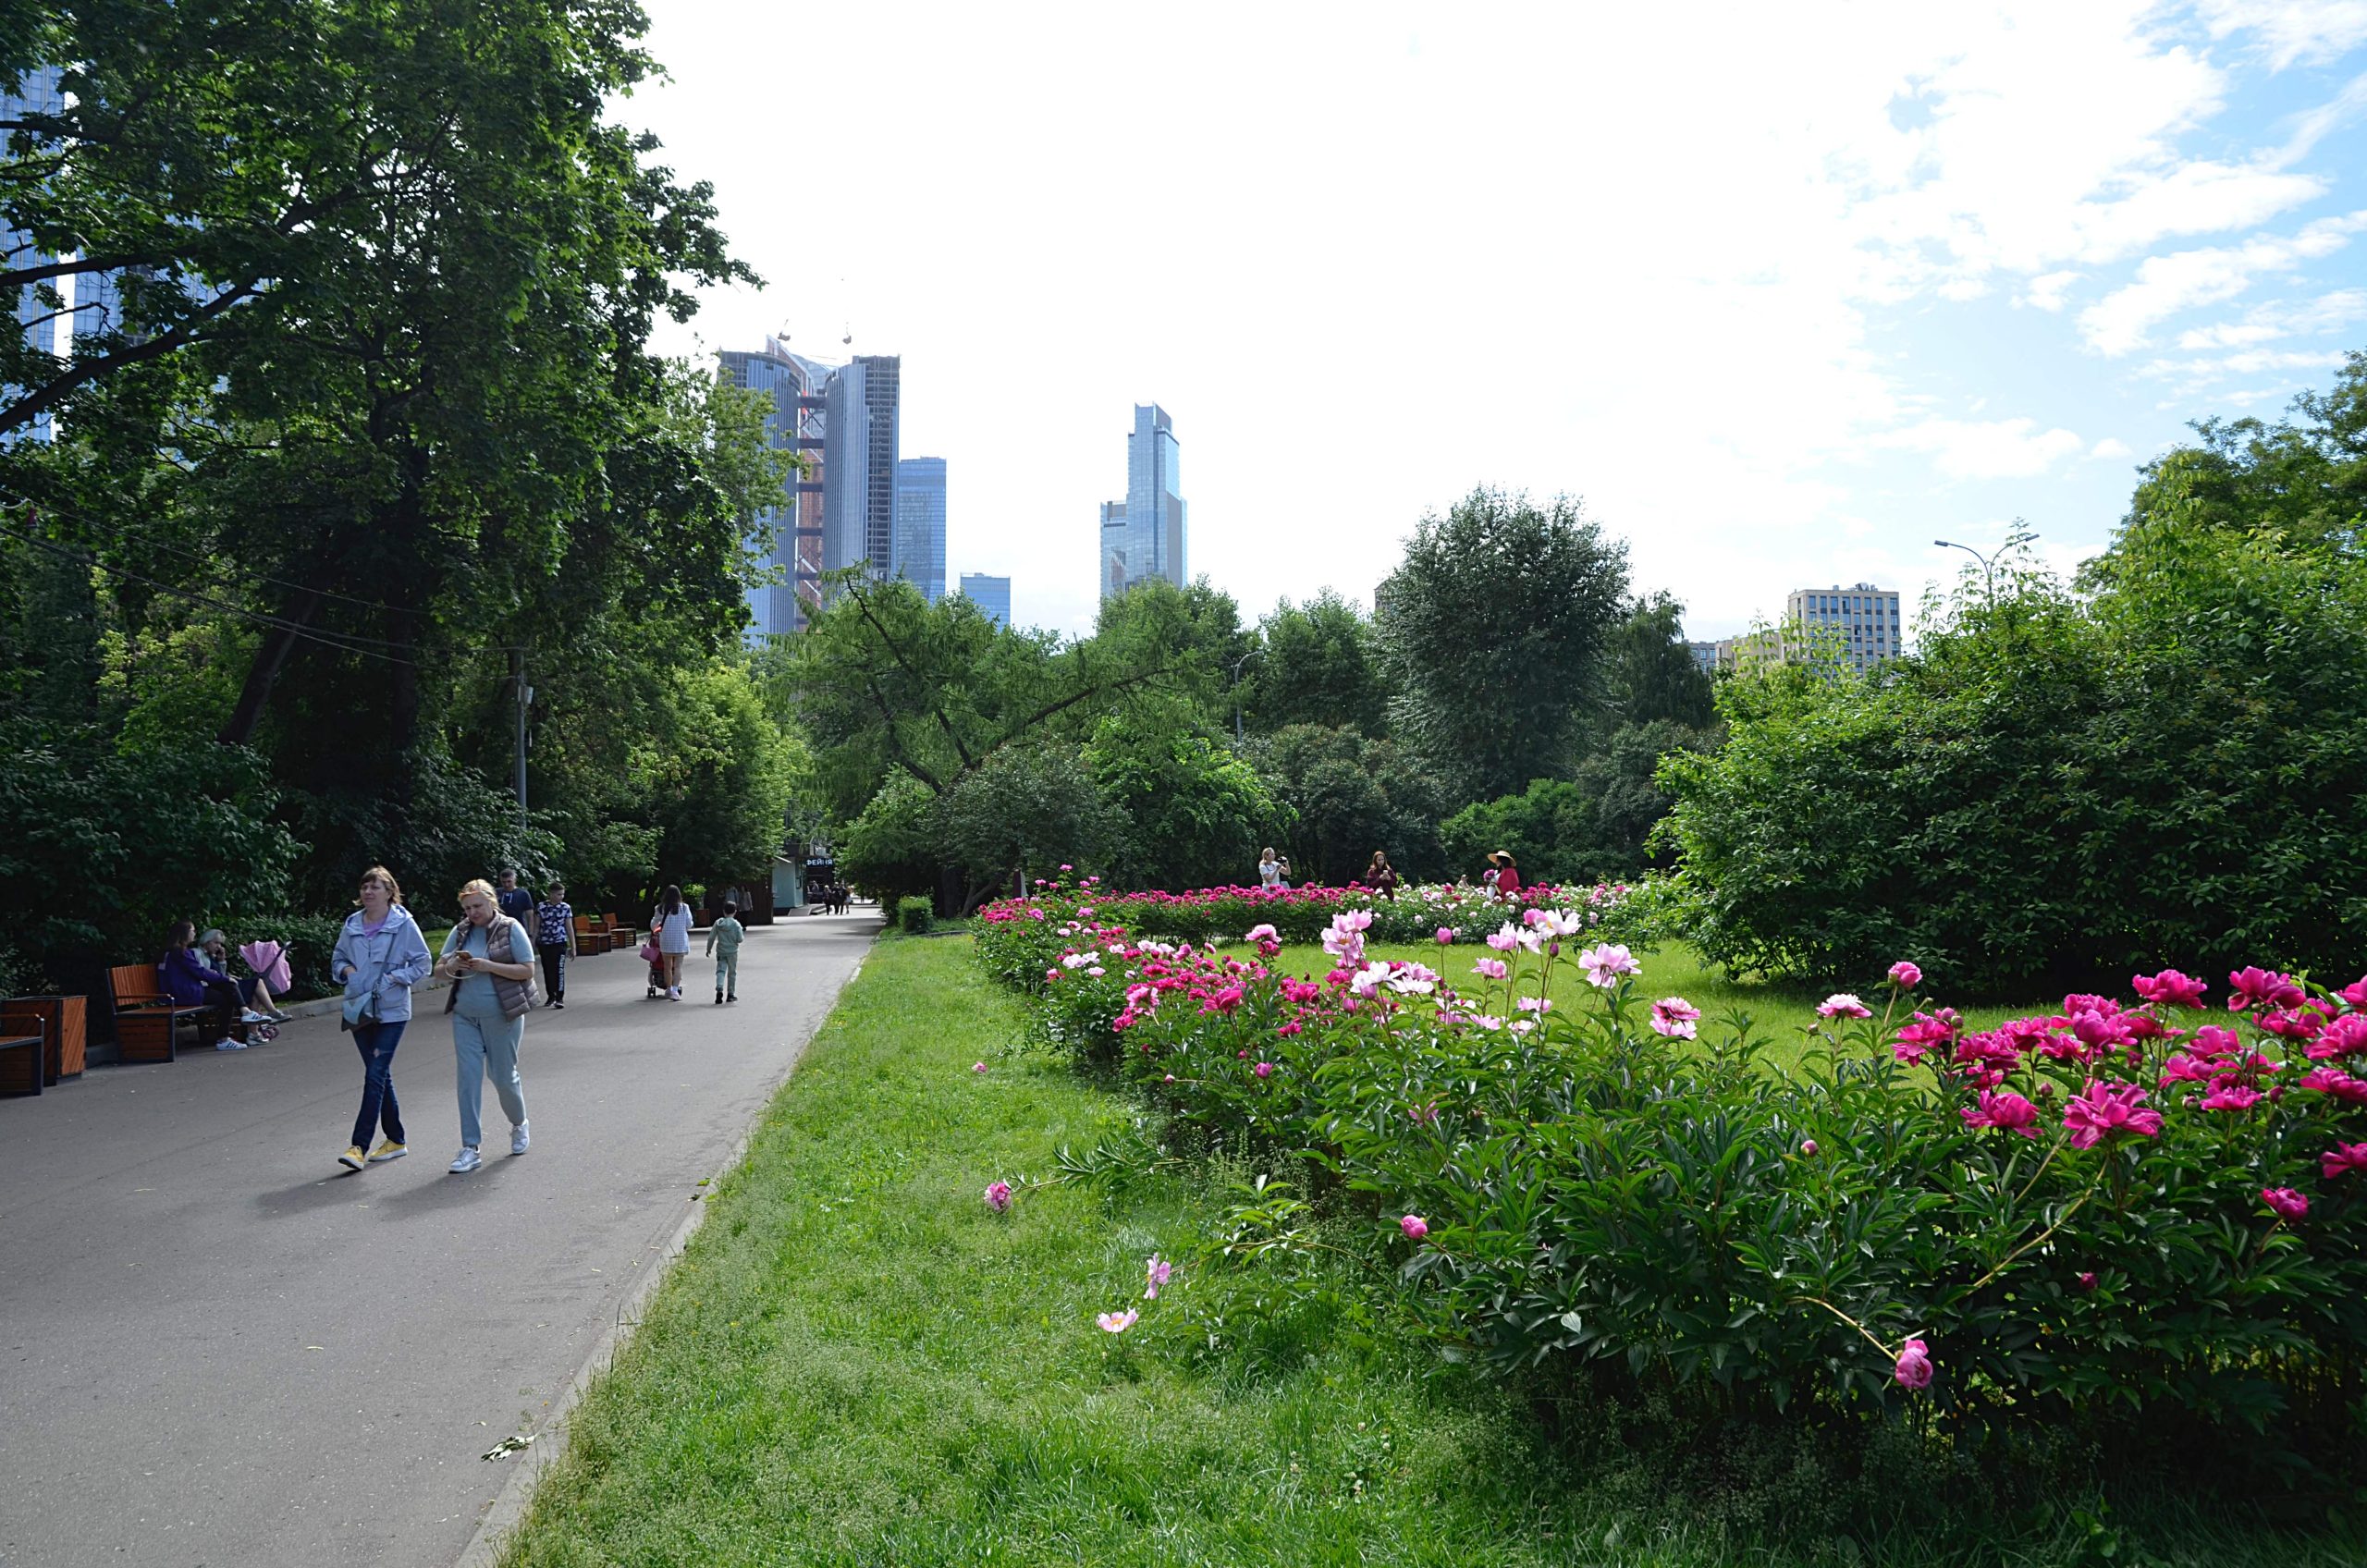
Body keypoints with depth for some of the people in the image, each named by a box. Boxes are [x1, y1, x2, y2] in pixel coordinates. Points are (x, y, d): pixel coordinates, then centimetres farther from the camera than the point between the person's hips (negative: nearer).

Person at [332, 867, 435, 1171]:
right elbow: (337, 959, 20)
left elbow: (423, 963, -4)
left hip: (391, 1011, -5)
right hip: (359, 1009, 5)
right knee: (380, 1075, 13)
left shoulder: (404, 924, -6)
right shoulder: (352, 925, 7)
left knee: (376, 1074, -11)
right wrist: (346, 969, -1)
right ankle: (395, 1140, 23)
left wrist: (393, 978, -14)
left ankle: (359, 1146, -11)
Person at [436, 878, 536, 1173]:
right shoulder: (460, 932, 6)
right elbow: (439, 969, 12)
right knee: (468, 1077, -2)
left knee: (503, 1075, 6)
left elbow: (527, 970, -9)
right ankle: (471, 1148, 1)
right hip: (465, 1015, 4)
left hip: (501, 1015, -3)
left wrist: (488, 966, -20)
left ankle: (519, 1124, 35)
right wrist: (452, 966, -12)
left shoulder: (510, 929, -6)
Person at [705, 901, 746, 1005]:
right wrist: (743, 933, 9)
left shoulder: (718, 923, -2)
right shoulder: (736, 924, -10)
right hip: (732, 952, -1)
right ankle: (730, 994, 16)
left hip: (720, 952, 2)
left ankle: (719, 989, -22)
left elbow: (711, 937, 0)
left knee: (720, 971, 3)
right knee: (732, 973, 11)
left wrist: (709, 949, 13)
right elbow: (740, 939, -12)